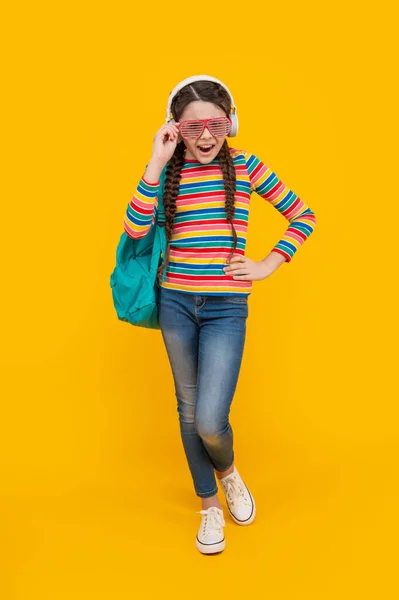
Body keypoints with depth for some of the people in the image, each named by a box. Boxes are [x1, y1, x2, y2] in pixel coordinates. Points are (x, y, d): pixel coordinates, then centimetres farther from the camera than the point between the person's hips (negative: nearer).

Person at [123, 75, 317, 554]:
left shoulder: (245, 165, 0)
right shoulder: (168, 172, 3)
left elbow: (302, 215, 6)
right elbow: (135, 228, -12)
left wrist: (269, 264, -3)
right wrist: (156, 164, -15)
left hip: (226, 307, -2)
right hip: (175, 302, 3)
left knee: (210, 421, -11)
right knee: (188, 409, 13)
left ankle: (228, 471, 27)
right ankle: (210, 505, 34)